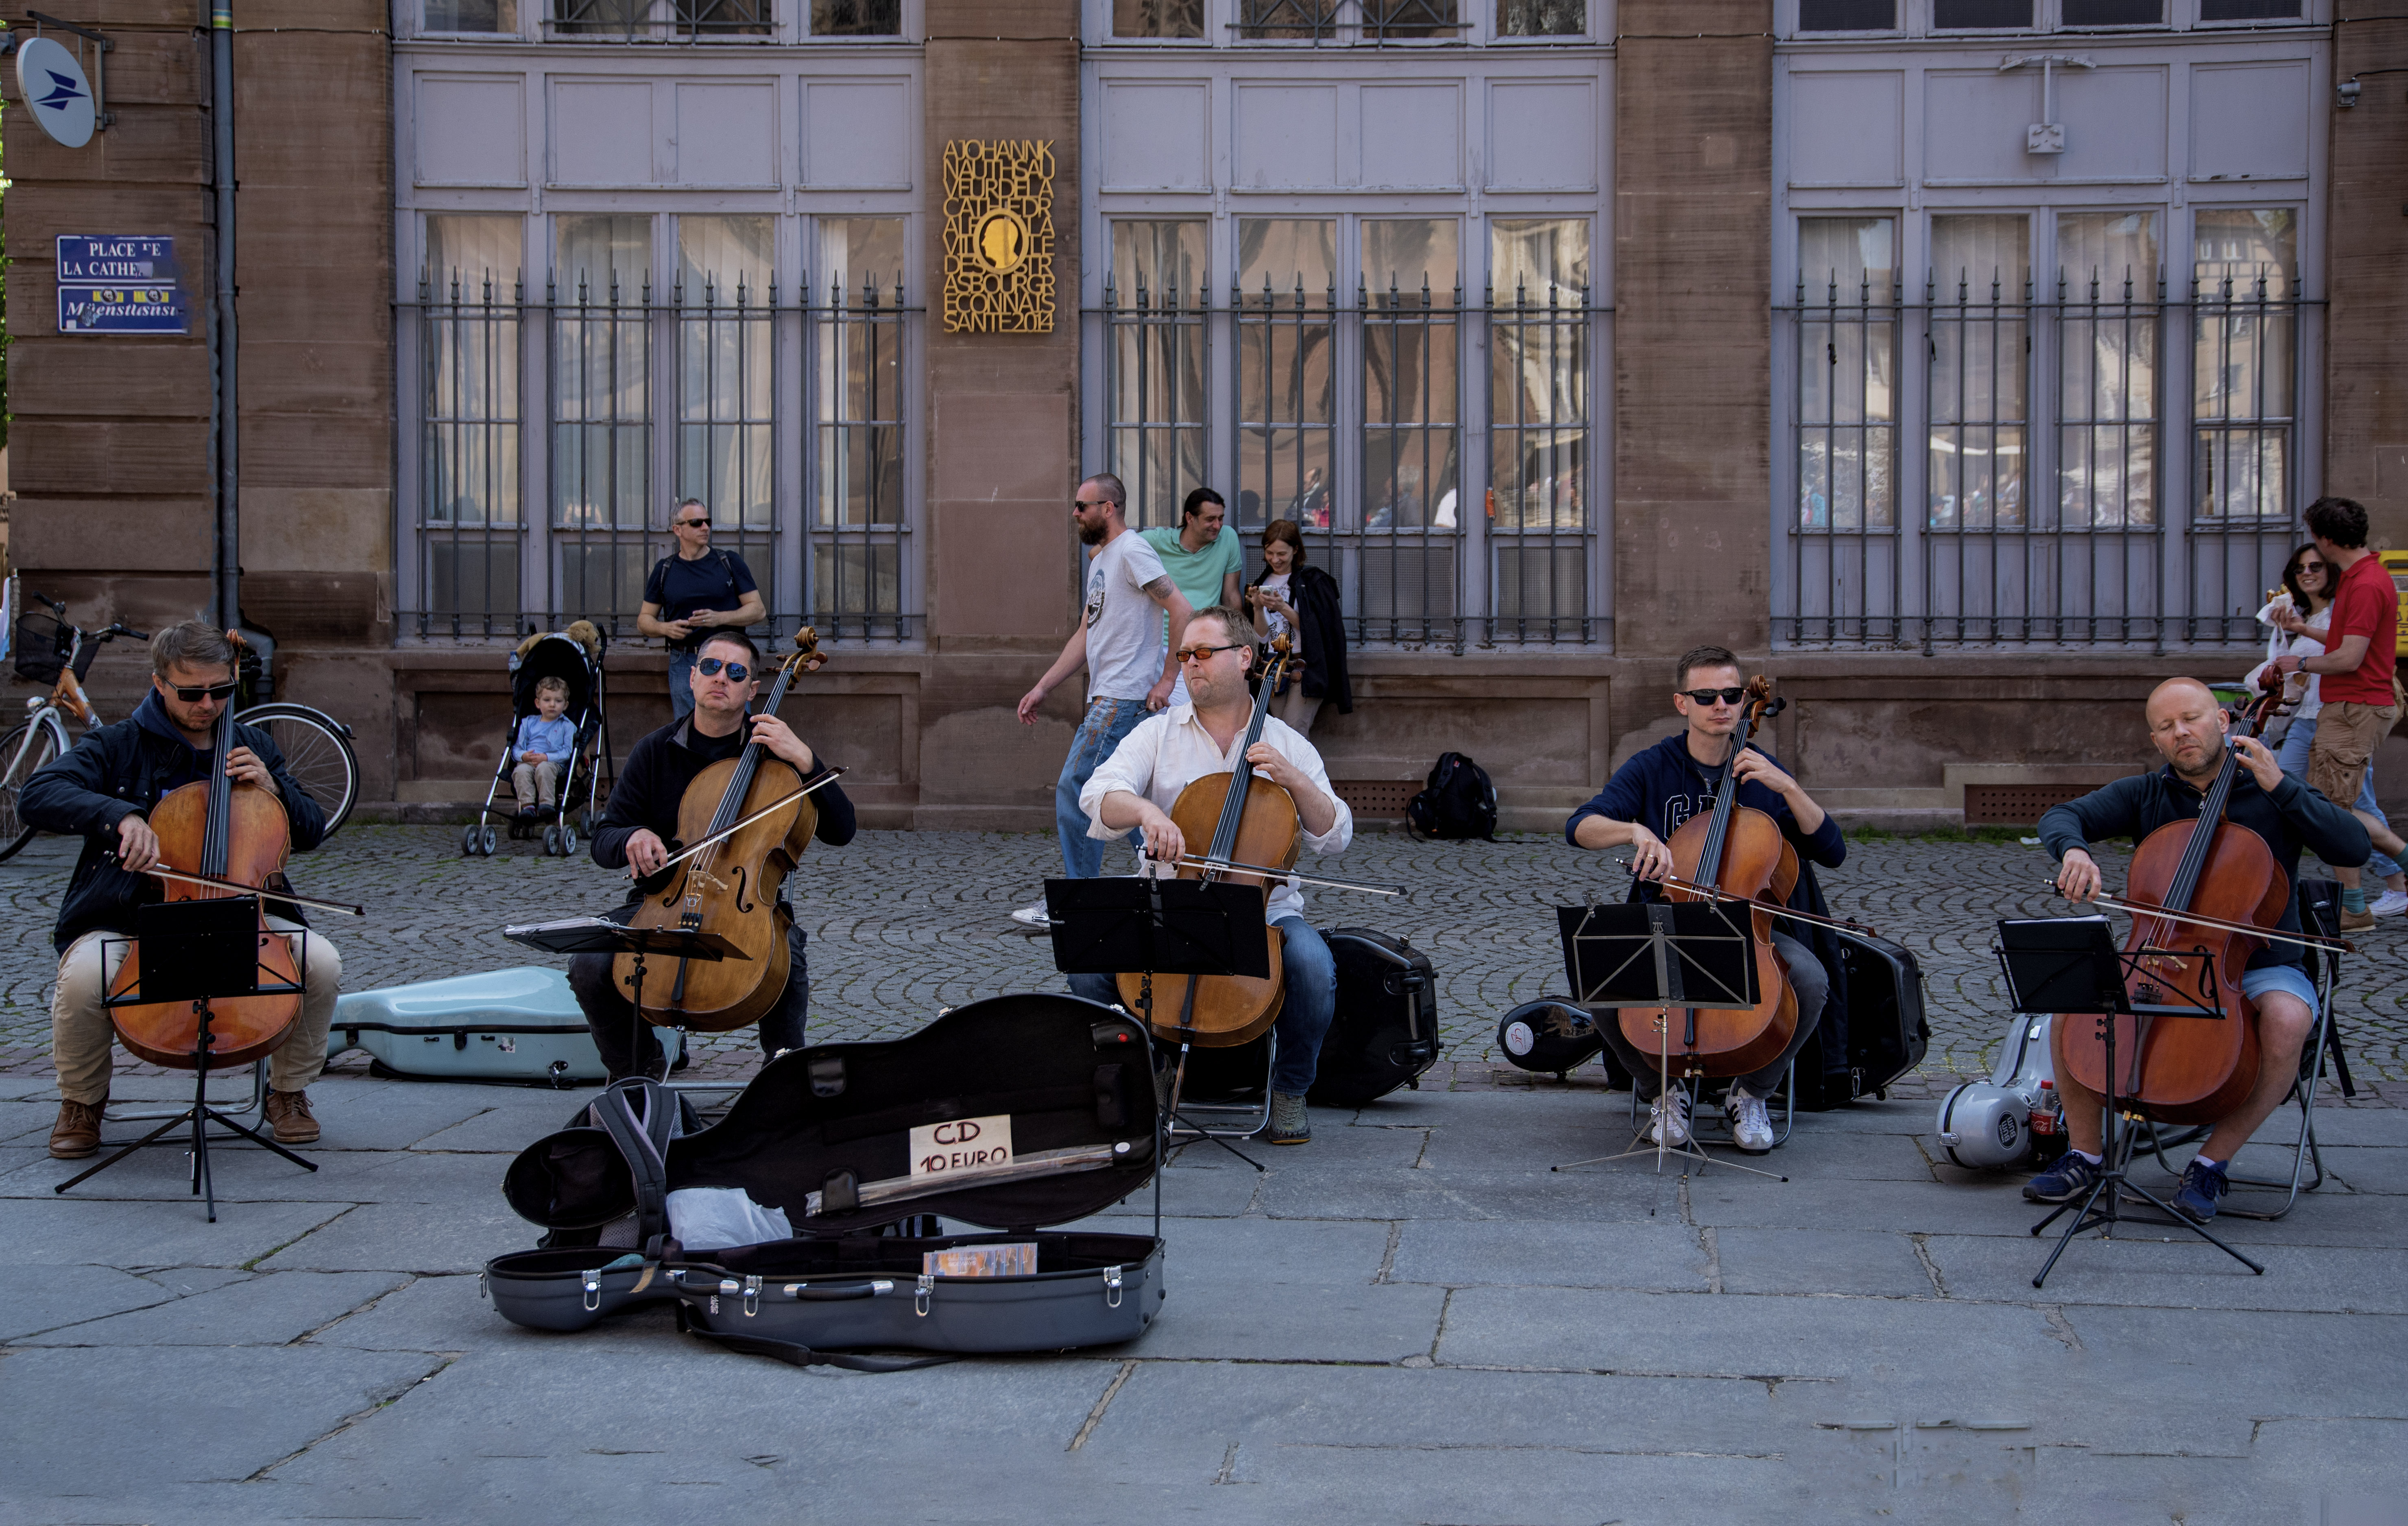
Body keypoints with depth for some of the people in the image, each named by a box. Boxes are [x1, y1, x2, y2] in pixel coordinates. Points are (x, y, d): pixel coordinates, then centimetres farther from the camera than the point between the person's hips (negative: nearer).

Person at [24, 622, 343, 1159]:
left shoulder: (254, 748, 11)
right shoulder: (119, 747, -1)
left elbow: (311, 832, 13)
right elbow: (37, 796, -18)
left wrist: (272, 788, -8)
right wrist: (120, 815, -36)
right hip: (127, 920, -2)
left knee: (322, 964, -24)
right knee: (82, 979, -35)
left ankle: (288, 1092, 3)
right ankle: (82, 1101, -2)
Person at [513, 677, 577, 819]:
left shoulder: (567, 726, 15)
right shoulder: (528, 723, 24)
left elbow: (568, 752, 1)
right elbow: (516, 748, 16)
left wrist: (547, 757, -13)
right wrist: (524, 756, -8)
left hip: (553, 764, -2)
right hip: (527, 763, 2)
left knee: (544, 768, -39)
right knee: (521, 771, -34)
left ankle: (546, 803, -43)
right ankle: (527, 806, -42)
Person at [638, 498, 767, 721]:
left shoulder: (730, 563, 6)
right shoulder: (664, 570, 10)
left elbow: (758, 610, 3)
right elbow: (644, 619, 14)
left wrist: (720, 618, -13)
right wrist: (666, 628, -8)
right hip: (683, 663, 2)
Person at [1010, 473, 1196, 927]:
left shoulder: (1133, 551, -10)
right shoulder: (1101, 561, 20)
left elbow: (1183, 612, -18)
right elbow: (1085, 636, 22)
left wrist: (1166, 680, -18)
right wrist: (1042, 689, 17)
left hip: (1125, 698, -10)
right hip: (1107, 698, 10)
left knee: (1075, 788, -10)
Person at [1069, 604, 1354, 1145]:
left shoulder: (1288, 745, 9)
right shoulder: (1158, 734, 8)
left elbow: (1335, 837, 3)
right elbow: (1099, 795, -9)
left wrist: (1295, 781, -13)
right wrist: (1146, 810, -31)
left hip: (1264, 912, 0)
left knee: (1314, 969, -31)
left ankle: (1290, 1089, -2)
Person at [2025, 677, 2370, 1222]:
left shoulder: (2275, 795, -1)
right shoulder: (2144, 795, 6)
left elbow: (2355, 848, -14)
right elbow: (2061, 816, -6)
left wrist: (2280, 786, -20)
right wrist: (2074, 850, -30)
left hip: (2259, 969, -3)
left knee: (2286, 1021, -35)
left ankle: (2212, 1163, -20)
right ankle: (2084, 1157, -8)